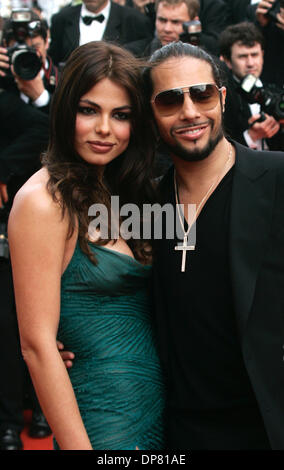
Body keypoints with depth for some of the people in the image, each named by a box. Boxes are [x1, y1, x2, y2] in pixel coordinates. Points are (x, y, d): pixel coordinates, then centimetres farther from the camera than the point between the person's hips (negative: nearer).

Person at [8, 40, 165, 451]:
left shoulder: (120, 193, 7)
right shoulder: (43, 201, -16)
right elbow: (38, 344, -18)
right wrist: (78, 447, -19)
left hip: (159, 402, 8)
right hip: (107, 422, -7)